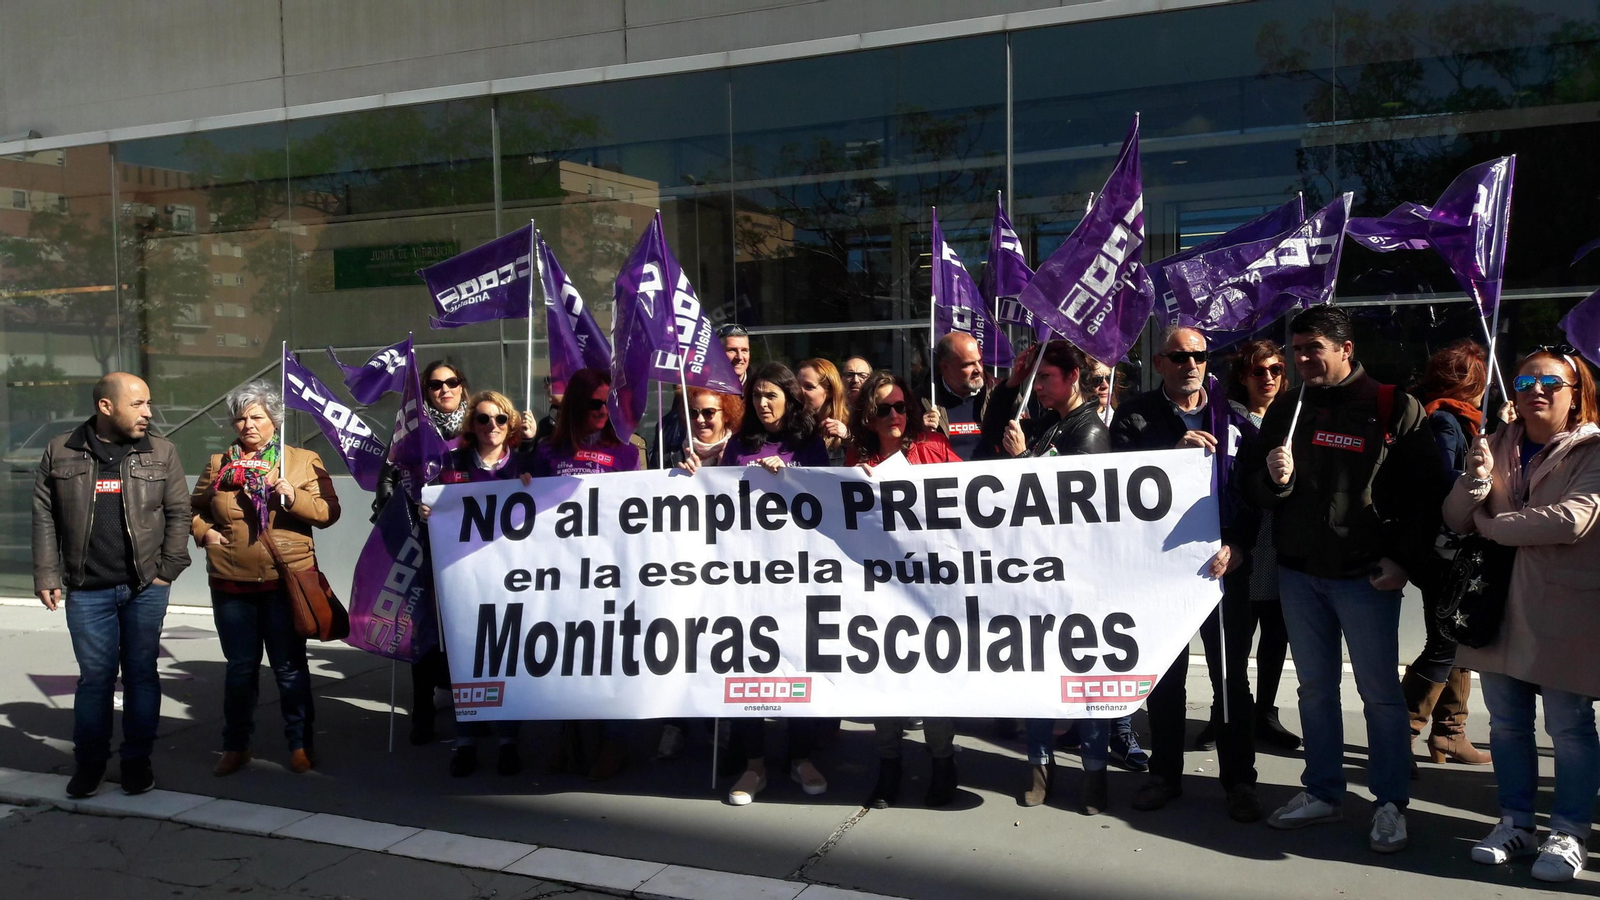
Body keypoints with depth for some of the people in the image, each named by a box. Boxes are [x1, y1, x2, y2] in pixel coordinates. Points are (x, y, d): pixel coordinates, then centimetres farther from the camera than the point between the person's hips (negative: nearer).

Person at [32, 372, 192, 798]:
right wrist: (47, 577, 1)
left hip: (146, 587, 0)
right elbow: (45, 518, 4)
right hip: (87, 589, 0)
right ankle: (89, 762, 21)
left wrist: (169, 568, -4)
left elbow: (178, 512, 2)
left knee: (141, 673, 7)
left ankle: (137, 760, 19)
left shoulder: (161, 452, 2)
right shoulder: (61, 452, 3)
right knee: (94, 676, 5)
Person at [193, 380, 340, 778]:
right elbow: (193, 508, 23)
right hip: (231, 583, 3)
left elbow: (328, 511, -4)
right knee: (240, 668, 11)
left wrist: (294, 497, -20)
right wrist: (204, 533, 4)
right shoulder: (218, 464, 10)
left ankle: (301, 745, 17)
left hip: (286, 581, -2)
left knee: (290, 667, 4)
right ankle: (235, 746, 25)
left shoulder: (305, 461, 2)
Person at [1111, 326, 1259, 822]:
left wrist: (1238, 546, -8)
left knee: (1232, 675, 6)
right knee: (1164, 674, 9)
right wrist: (1176, 450, -21)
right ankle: (1165, 772, 23)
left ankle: (1239, 777, 18)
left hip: (1223, 562, 1)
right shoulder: (1135, 417, 2)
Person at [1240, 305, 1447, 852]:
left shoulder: (1393, 410, -4)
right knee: (1314, 687, 12)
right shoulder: (1284, 413, 10)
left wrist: (1403, 560, -12)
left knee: (1380, 692, 2)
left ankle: (1390, 803, 14)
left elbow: (1425, 493, -4)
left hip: (1366, 576, -4)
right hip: (1298, 572, 5)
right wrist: (1273, 477, -12)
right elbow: (1251, 488, 10)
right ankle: (1323, 792, 24)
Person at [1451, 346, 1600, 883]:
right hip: (1499, 605, 5)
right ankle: (1516, 823, 25)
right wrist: (1476, 478, -16)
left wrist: (1493, 526, -10)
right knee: (1506, 722, 12)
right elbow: (1456, 520, 4)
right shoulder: (1497, 445, 10)